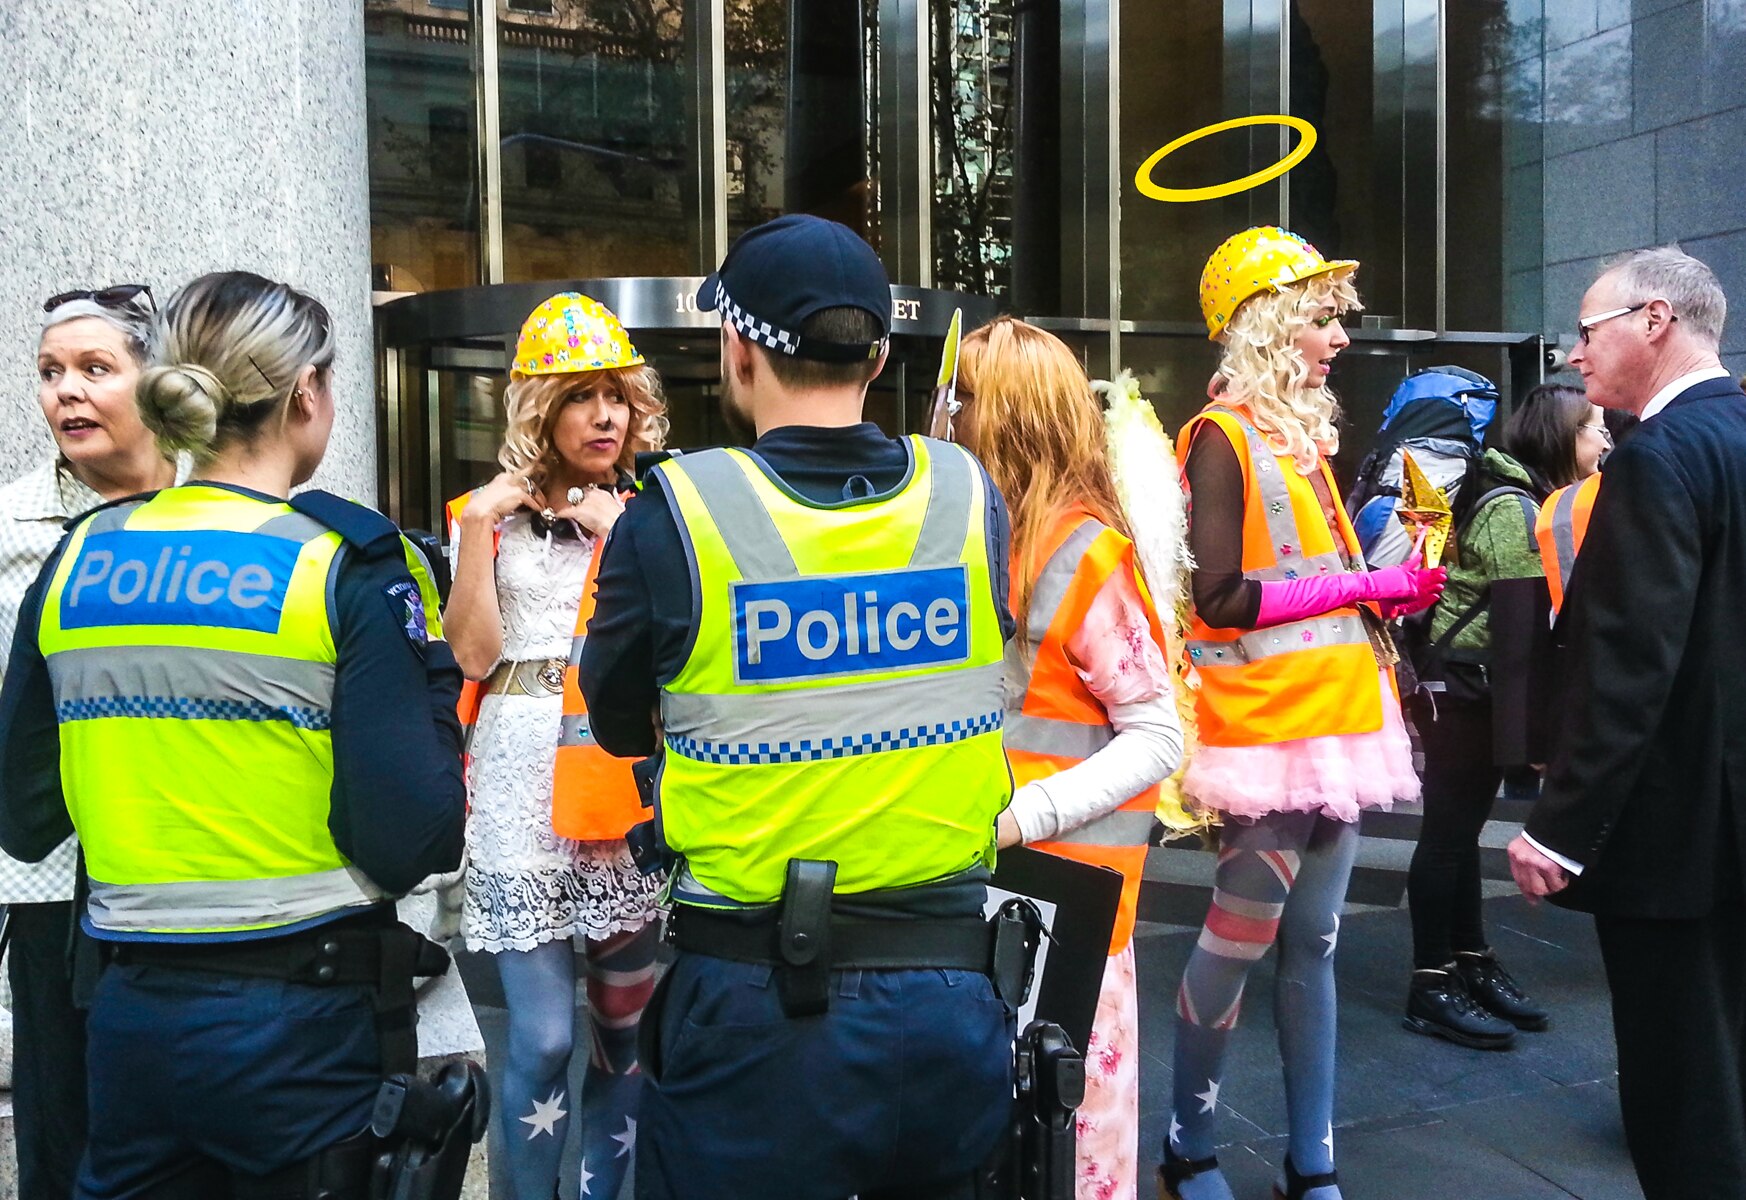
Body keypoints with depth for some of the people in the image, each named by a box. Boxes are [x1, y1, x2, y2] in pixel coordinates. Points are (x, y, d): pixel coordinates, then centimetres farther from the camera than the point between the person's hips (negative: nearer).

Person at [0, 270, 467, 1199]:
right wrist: (433, 675, -4)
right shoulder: (350, 563, -13)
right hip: (306, 1014, -4)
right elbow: (415, 840, -17)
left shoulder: (78, 558, 1)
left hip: (132, 1011, 5)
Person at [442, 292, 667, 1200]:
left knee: (623, 1021, 11)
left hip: (628, 783, 2)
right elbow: (476, 652, -4)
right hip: (526, 791, -2)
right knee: (543, 1037, -3)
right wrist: (480, 526, -9)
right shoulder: (491, 512, 5)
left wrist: (622, 535, -9)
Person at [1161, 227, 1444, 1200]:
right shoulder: (1223, 436, -9)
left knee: (1314, 942, 11)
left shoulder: (1307, 430, 16)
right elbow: (1223, 597, -18)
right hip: (1268, 722, -8)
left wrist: (1393, 588, 2)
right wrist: (1368, 585, -15)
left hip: (1338, 715, 8)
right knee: (1242, 938, 1)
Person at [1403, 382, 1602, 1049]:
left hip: (1481, 691, 9)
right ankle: (1432, 985, 5)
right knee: (1449, 831, -3)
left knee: (1462, 826, 14)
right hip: (1461, 688, -9)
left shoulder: (1528, 499, 13)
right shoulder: (1509, 508, -17)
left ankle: (1473, 964, 24)